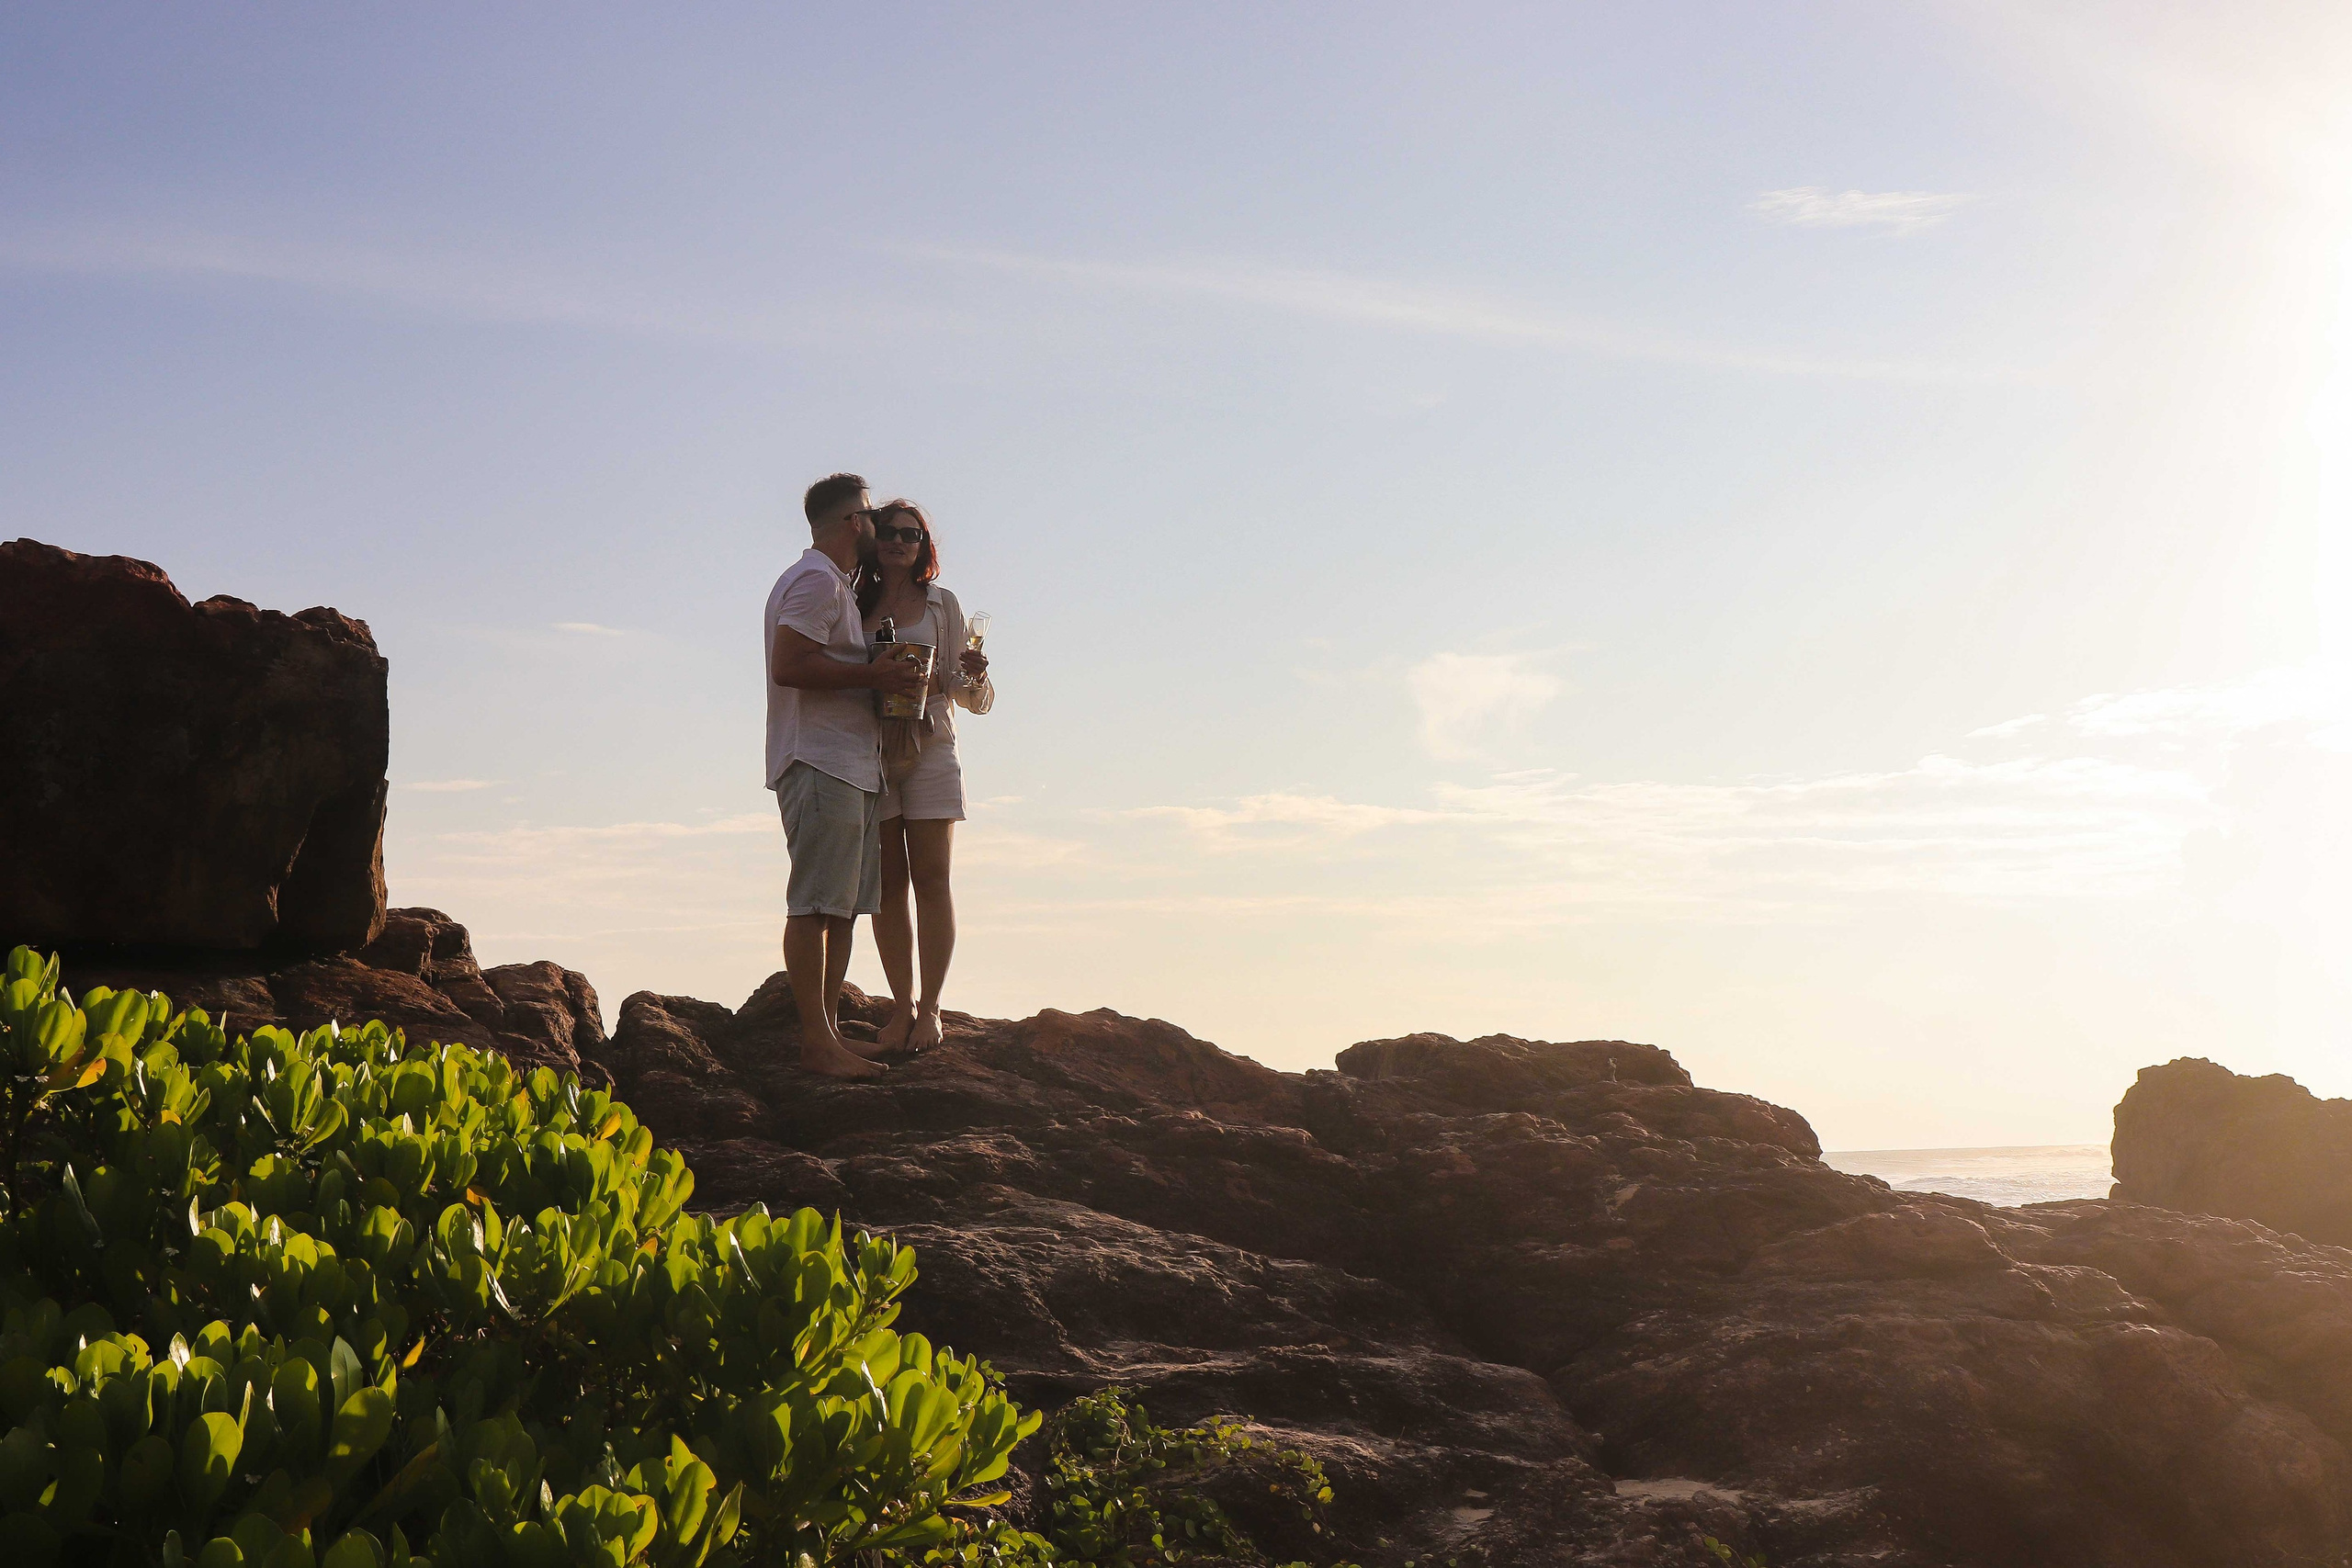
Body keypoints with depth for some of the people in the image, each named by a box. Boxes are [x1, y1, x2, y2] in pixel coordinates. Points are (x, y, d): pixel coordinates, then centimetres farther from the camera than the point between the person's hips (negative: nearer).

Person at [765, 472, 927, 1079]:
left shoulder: (835, 585, 26)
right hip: (820, 762, -11)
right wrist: (875, 675, -17)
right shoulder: (816, 580, -8)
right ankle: (816, 1040, -12)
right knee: (815, 904, -11)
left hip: (851, 766, 11)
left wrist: (887, 681, 15)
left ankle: (827, 1033, 9)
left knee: (843, 906, 8)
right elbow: (788, 666, -20)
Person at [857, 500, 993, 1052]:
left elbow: (972, 699, 6)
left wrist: (976, 677, -16)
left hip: (929, 751, -1)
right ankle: (902, 1006, 7)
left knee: (931, 880, -5)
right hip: (869, 754, 2)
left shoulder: (941, 604, 8)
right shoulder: (856, 605, 10)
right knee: (886, 885, 1)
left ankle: (930, 1008, -3)